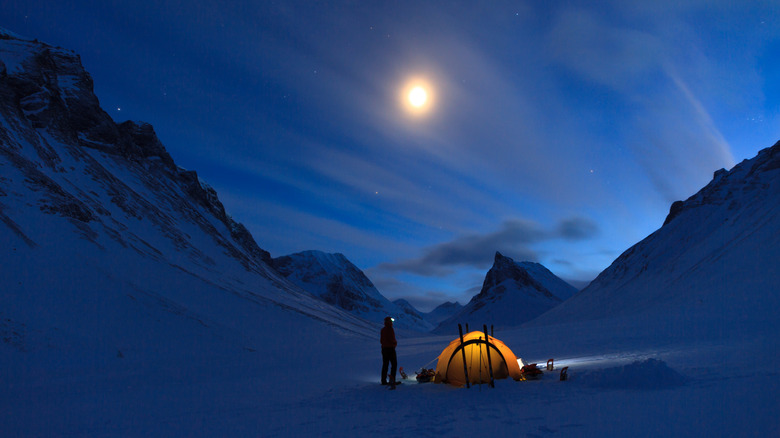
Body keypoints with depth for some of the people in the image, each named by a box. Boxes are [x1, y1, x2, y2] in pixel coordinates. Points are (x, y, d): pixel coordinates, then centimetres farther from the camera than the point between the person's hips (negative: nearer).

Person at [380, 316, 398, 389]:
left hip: (384, 348, 7)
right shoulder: (390, 329, -15)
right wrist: (395, 342, -1)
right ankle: (392, 379, -5)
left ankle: (383, 380, 12)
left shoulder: (382, 330, 9)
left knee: (385, 364, 11)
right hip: (390, 348, -7)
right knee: (394, 364, 1)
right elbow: (392, 339, -20)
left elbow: (381, 340, 12)